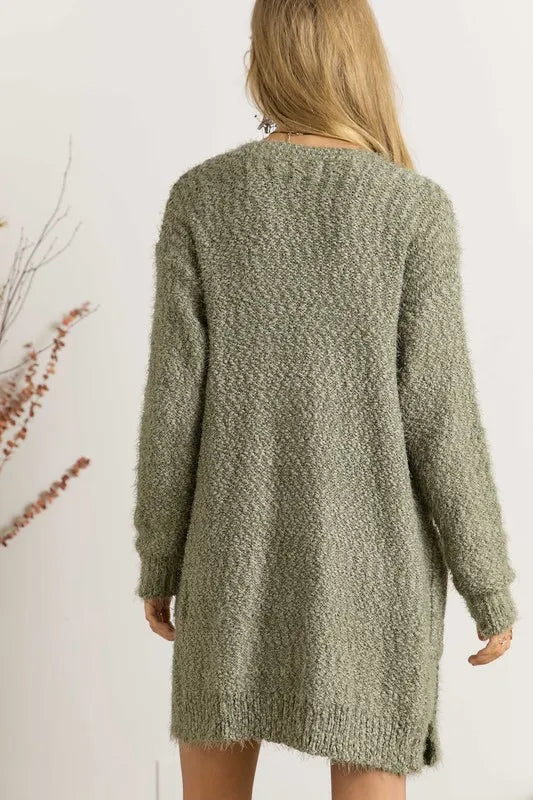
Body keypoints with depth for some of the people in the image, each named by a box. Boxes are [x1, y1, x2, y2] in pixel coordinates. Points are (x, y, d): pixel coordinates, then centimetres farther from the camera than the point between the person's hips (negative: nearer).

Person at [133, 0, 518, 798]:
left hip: (239, 538, 2)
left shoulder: (200, 197, -5)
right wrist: (490, 585, 0)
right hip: (373, 549, -1)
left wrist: (158, 558, 7)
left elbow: (173, 398, -5)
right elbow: (438, 415, -12)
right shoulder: (416, 210, -10)